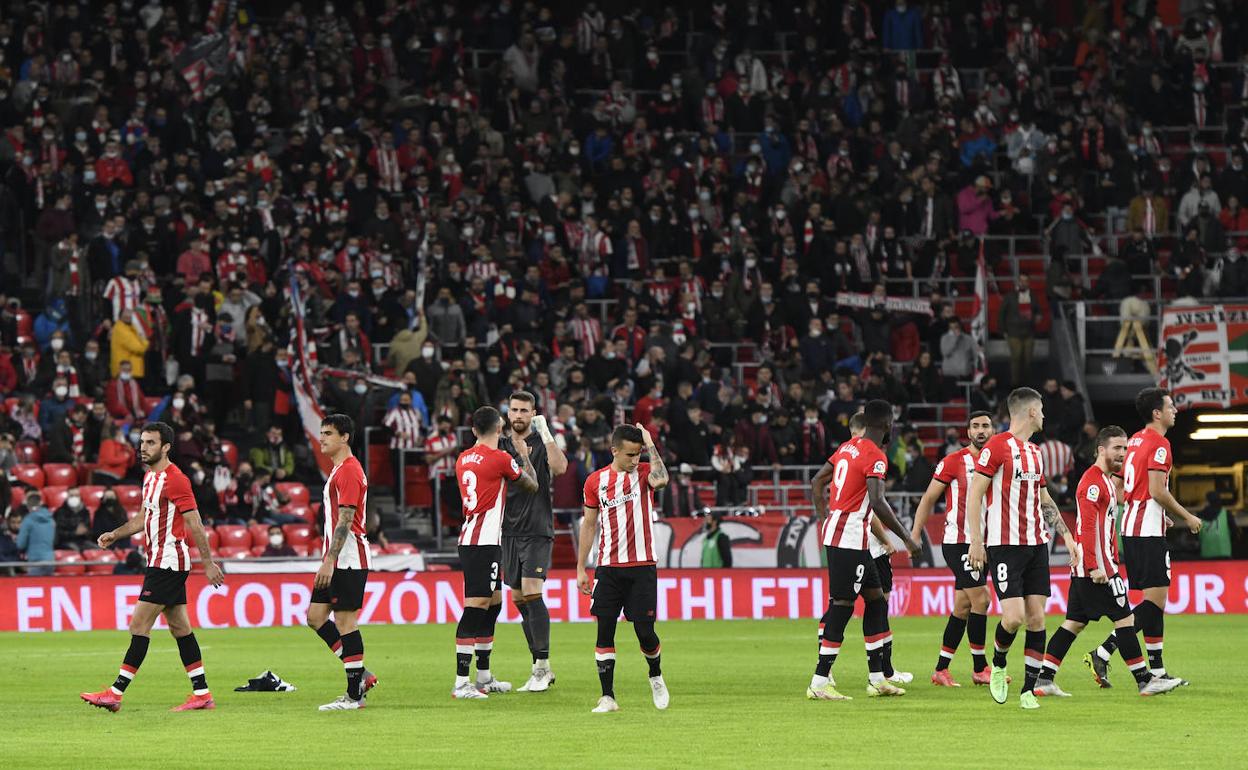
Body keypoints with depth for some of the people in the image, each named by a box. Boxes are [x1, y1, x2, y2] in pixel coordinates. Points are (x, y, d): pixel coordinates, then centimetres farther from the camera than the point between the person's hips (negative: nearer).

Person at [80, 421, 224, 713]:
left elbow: (195, 524, -16)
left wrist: (208, 563, -17)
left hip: (168, 563, -10)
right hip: (160, 561, 10)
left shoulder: (174, 479, -15)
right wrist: (115, 534, 16)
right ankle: (202, 694, 11)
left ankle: (116, 694, -10)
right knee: (180, 628, 9)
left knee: (139, 626, -10)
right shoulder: (150, 477, 14)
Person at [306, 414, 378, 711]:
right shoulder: (338, 470, 18)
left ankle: (354, 695, -3)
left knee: (346, 622, -7)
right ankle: (361, 675, 14)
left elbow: (345, 521, -20)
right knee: (316, 617, 9)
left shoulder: (349, 471, -14)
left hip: (348, 561, -10)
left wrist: (329, 561, -24)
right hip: (335, 561, 10)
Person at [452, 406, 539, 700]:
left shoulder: (463, 459, 12)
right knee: (475, 607, -11)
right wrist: (524, 456, 21)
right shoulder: (500, 458, -10)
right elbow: (532, 485, 4)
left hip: (468, 540, 9)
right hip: (485, 542, -9)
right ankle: (461, 683, -15)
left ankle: (484, 676, 24)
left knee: (494, 603, 18)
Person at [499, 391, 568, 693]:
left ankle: (543, 665, -14)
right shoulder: (500, 445, 12)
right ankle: (540, 669, 11)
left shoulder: (542, 443, -1)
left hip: (537, 530, -5)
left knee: (532, 593, -17)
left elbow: (560, 467, -20)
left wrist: (546, 433, -22)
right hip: (509, 532, 5)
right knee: (519, 600, 4)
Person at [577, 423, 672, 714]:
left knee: (645, 630, -5)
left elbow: (662, 479, -26)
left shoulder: (644, 472, 0)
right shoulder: (596, 481, 5)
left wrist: (650, 444, -17)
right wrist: (580, 568, 8)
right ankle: (607, 697, 1)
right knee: (604, 630, -4)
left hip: (642, 567, -2)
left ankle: (656, 676, 25)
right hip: (609, 567, 2)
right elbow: (589, 525, 11)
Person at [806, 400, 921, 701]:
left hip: (834, 532, 10)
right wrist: (906, 538, -18)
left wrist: (825, 520, 26)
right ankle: (819, 682, -8)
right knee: (841, 607, -7)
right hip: (849, 540, -10)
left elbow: (816, 483, 18)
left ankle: (877, 678, 17)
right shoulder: (875, 456, -14)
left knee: (876, 601, 15)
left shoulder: (847, 448, 12)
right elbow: (877, 502, -25)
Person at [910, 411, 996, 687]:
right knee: (980, 599, -13)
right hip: (957, 540, -7)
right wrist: (914, 536, -8)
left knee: (963, 607, 7)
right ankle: (979, 668, -5)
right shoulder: (954, 461, -7)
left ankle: (941, 669, 13)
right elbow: (929, 499, -3)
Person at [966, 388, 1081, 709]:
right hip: (1004, 546, -7)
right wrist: (976, 540, -15)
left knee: (1036, 616, 0)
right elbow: (974, 493, -10)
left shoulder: (1035, 452, 16)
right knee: (1014, 615, -14)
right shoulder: (996, 447, -8)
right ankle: (998, 665, 15)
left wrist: (1067, 535, 21)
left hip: (1036, 544, 7)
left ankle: (1029, 690, 5)